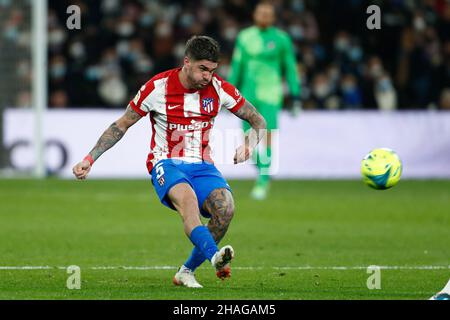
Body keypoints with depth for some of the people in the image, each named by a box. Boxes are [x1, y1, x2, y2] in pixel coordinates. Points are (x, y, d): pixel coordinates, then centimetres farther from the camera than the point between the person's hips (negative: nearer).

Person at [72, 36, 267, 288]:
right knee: (187, 197, -38)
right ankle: (214, 256, -61)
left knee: (226, 207, -27)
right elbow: (121, 126, 3)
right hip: (167, 164, -3)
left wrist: (249, 146, -14)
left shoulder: (219, 89, -1)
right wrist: (89, 160, -4)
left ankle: (187, 272, -10)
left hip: (202, 165, 3)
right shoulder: (158, 88, -8)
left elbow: (259, 121, 8)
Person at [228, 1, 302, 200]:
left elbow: (290, 68, 3)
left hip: (270, 96, -3)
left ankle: (262, 183, -7)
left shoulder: (281, 39, -1)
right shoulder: (244, 37, 8)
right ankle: (263, 172, 29)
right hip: (248, 94, 3)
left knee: (266, 137, -13)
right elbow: (236, 66, 15)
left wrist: (296, 97, 0)